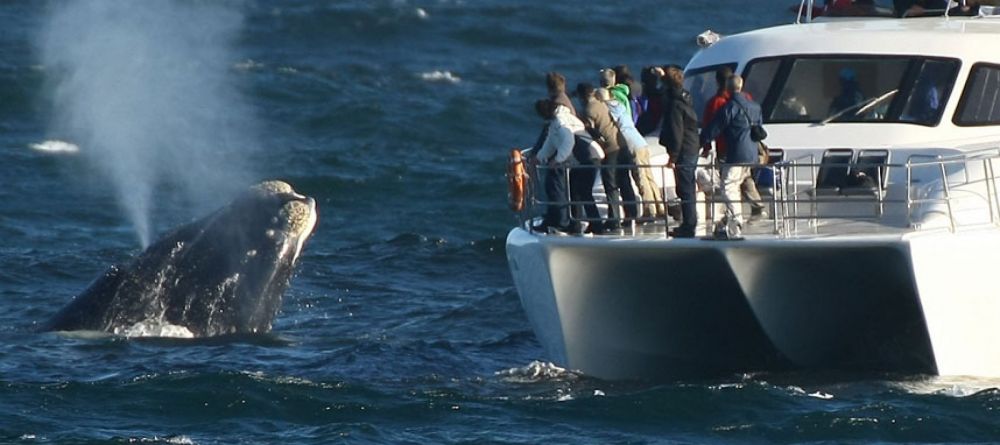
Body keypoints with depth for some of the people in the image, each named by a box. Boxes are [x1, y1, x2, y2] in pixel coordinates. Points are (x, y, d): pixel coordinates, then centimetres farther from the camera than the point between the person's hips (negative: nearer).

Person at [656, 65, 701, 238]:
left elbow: (676, 133, -21)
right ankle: (688, 225, 24)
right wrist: (663, 75, 40)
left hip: (683, 152, -10)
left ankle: (688, 226, -8)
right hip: (692, 150, 10)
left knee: (685, 190, -7)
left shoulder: (675, 104, -18)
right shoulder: (684, 97, 9)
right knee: (688, 189, 16)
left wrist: (673, 156, -19)